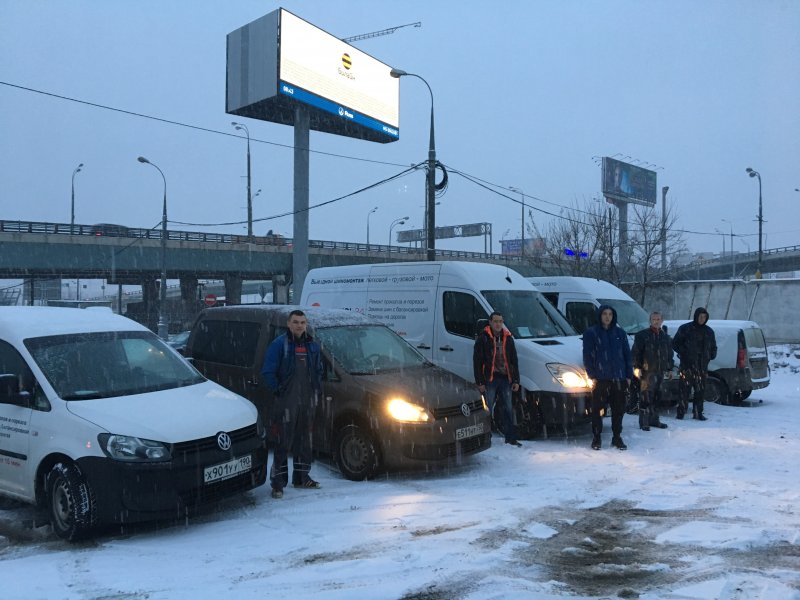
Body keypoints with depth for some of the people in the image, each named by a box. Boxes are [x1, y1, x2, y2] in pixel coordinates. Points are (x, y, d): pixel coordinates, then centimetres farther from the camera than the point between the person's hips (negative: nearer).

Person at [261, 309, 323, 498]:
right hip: (286, 402, -6)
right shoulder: (279, 344, -6)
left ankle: (302, 477, 26)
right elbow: (268, 372, -9)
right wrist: (278, 391, -11)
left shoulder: (312, 346, 12)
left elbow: (318, 371, 21)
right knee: (283, 443, -6)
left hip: (307, 402, 6)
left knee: (304, 440, 14)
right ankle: (278, 482, -2)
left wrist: (316, 392, 11)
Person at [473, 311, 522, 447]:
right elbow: (477, 361, -6)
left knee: (508, 409, 9)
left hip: (505, 379, 5)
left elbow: (514, 361, 15)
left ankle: (510, 438, 16)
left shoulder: (508, 338, 12)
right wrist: (479, 382, -11)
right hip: (489, 379, -4)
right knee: (487, 410, -1)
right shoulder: (483, 338, -3)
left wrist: (516, 380, 8)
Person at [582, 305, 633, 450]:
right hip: (600, 378, -3)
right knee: (597, 408, 1)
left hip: (618, 378, 3)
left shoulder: (620, 333, 9)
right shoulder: (591, 333, 1)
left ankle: (617, 437, 19)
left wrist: (629, 375, 5)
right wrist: (592, 376, -8)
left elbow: (627, 355, 11)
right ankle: (596, 438, 13)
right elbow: (587, 356, -1)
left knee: (619, 409, 7)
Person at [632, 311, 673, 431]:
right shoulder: (642, 335, -3)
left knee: (657, 396, 11)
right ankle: (644, 422, -5)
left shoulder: (666, 337, 16)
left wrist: (669, 368, 17)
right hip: (646, 371, -6)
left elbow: (669, 354, 22)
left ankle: (654, 419, 21)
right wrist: (637, 367, -13)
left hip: (660, 371, 6)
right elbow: (636, 352, -6)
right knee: (646, 396, -8)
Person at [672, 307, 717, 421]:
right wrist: (683, 353, -7)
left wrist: (711, 355, 10)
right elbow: (675, 344, 3)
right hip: (687, 365, -4)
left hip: (702, 366, 4)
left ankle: (698, 412, 12)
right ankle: (681, 412, -1)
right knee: (685, 389, -6)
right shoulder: (685, 328, 2)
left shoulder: (709, 331, 15)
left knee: (700, 390, 4)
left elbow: (713, 347, 26)